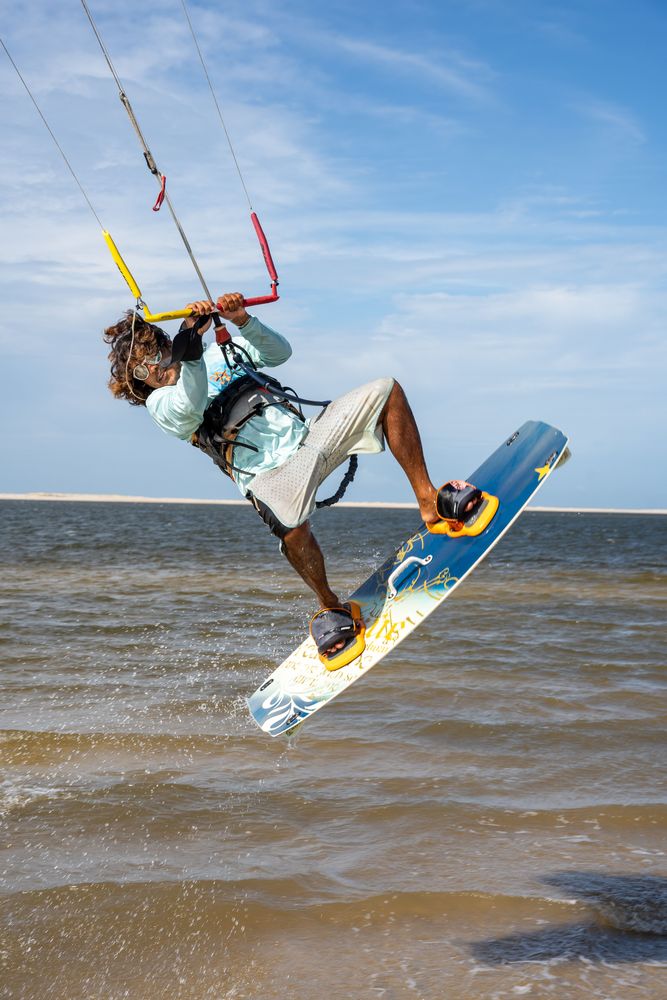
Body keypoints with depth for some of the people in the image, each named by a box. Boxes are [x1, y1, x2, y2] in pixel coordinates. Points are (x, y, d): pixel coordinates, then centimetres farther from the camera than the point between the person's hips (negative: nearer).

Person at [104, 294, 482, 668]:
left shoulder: (216, 354, 22)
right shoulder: (160, 403, 5)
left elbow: (279, 352, 11)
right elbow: (191, 404, -18)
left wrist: (242, 321, -5)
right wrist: (190, 341, -29)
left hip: (309, 436, 7)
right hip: (274, 472, -6)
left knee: (386, 391, -7)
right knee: (290, 524, -40)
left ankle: (430, 502, -8)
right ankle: (331, 607, -12)